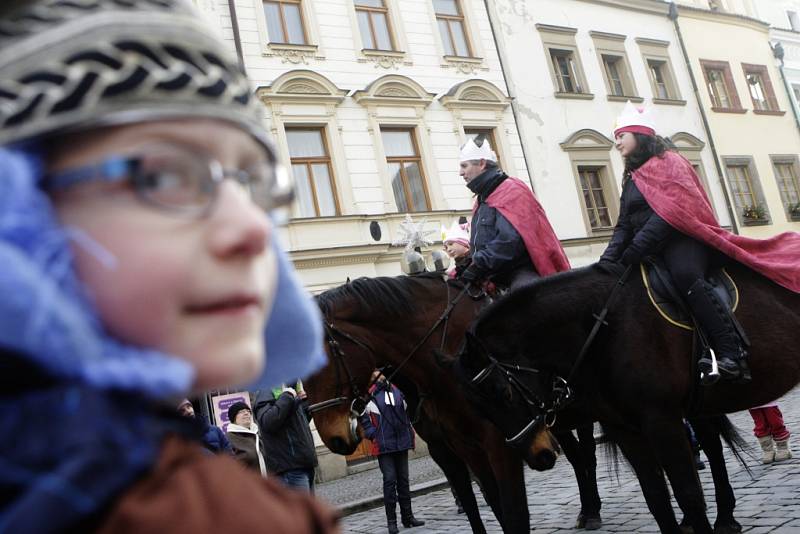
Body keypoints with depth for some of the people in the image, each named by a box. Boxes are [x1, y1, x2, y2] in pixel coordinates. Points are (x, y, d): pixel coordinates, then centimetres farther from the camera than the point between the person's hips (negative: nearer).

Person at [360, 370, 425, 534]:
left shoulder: (398, 391, 7)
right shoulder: (370, 395, -6)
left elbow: (407, 413, 15)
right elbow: (364, 417, -2)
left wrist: (410, 433, 8)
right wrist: (372, 434, -10)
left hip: (402, 443, 5)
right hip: (384, 445, -4)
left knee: (403, 480, 12)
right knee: (390, 481, -6)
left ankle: (407, 517, 22)